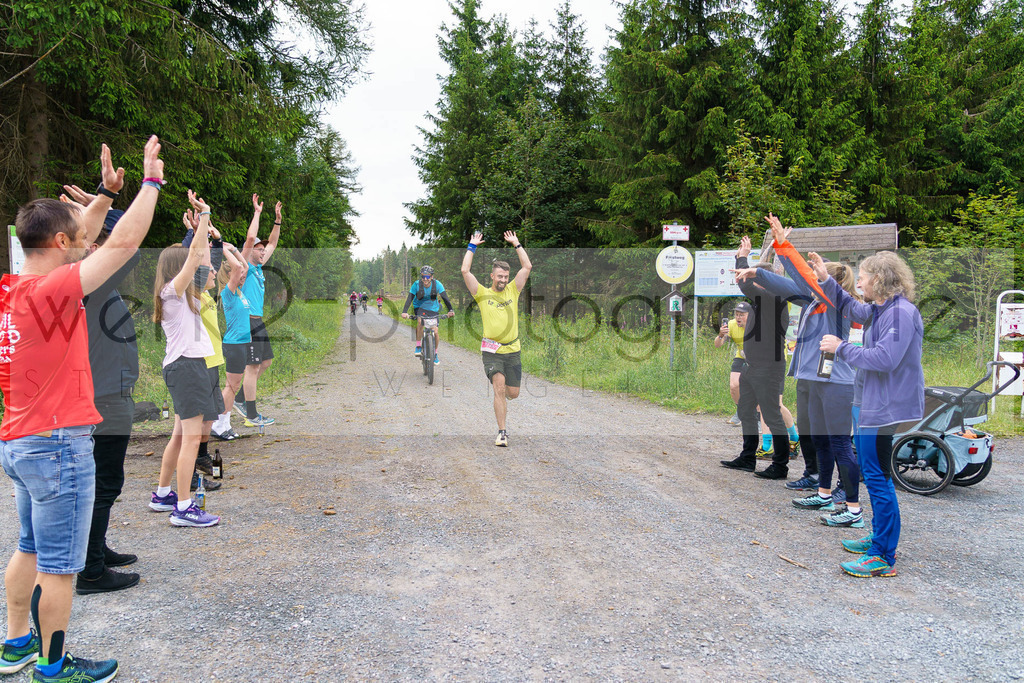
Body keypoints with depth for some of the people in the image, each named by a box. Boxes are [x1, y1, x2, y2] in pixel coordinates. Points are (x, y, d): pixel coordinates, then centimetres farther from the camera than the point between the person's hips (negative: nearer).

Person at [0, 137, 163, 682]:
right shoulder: (49, 290, -19)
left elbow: (77, 242, 19)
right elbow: (124, 242, -19)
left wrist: (106, 191, 19)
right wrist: (151, 179, -10)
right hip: (57, 444, -9)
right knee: (59, 566, 4)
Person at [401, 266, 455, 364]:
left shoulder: (437, 284, -19)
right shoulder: (416, 284, -20)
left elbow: (445, 298, -25)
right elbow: (410, 298, -26)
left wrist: (451, 310, -40)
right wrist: (404, 311, -41)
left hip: (433, 309, 1)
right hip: (419, 307, -1)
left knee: (435, 332, -5)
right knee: (420, 321, -33)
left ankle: (435, 353, 21)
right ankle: (418, 346, -16)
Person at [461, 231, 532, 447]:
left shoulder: (512, 291, 8)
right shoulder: (482, 293, 1)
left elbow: (527, 267, 3)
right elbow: (465, 271, -8)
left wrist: (516, 244, 6)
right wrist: (472, 247, -1)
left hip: (512, 350, 3)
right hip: (492, 351, -3)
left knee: (513, 394, 8)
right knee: (499, 388, -16)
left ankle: (500, 400, 45)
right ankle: (502, 432, -9)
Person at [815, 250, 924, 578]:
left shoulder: (901, 312, -19)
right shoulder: (879, 309, 12)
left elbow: (884, 359, -28)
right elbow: (849, 307, 30)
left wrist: (841, 348, -17)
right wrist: (825, 279, 19)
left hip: (886, 409, -10)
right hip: (870, 404, 11)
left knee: (878, 479, -6)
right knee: (873, 474, 20)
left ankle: (884, 558, 1)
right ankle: (879, 538, 34)